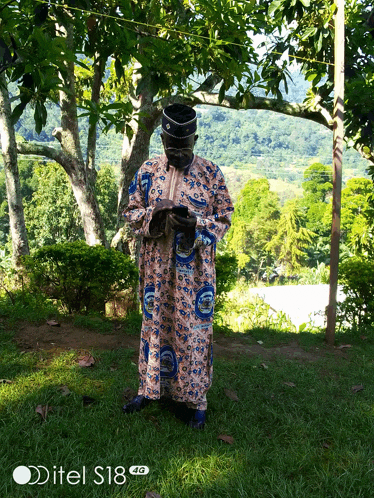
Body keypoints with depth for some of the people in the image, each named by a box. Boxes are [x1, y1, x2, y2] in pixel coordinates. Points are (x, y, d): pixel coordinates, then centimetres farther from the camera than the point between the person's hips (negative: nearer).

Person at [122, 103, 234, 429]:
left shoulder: (211, 174, -4)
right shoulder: (148, 171, 3)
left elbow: (224, 220, -2)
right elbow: (131, 211, 7)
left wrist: (196, 224, -21)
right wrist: (153, 216, -15)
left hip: (194, 268, -2)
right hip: (157, 267, 3)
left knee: (194, 329, 4)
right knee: (154, 324, 13)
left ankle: (197, 399, 21)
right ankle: (150, 388, 32)